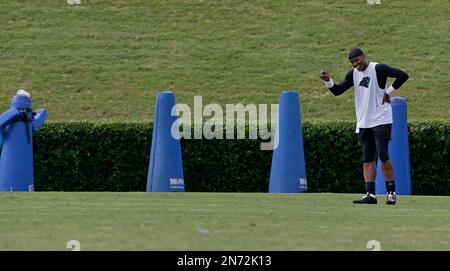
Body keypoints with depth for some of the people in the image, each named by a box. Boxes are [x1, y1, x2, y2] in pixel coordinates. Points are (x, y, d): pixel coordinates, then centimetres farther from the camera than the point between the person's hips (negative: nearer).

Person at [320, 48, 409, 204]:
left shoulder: (378, 69, -11)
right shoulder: (353, 74, 9)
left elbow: (403, 76, -15)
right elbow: (337, 91, 10)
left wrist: (388, 92, -12)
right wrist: (328, 80, -8)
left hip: (381, 121, -7)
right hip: (364, 123, 7)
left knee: (383, 156, -9)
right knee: (367, 159, 2)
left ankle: (391, 192, 0)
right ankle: (370, 195, 0)